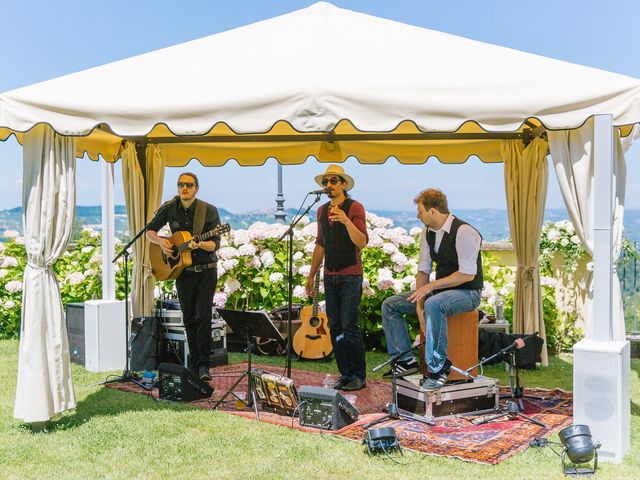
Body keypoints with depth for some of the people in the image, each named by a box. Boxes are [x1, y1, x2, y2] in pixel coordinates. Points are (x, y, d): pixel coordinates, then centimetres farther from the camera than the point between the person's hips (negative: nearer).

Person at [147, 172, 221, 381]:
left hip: (206, 270, -3)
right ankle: (193, 365, 19)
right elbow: (150, 231, 12)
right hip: (183, 271, 3)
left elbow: (215, 243, -11)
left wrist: (199, 244, -31)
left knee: (203, 316, -12)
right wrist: (160, 241, -8)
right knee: (189, 319, 8)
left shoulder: (209, 211, -9)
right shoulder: (169, 209, 0)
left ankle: (203, 366, -6)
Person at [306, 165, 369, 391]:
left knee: (349, 326, -8)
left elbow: (362, 242, -18)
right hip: (330, 276, 6)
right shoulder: (322, 211, 13)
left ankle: (359, 376, 4)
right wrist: (311, 276, 19)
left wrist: (346, 221, -34)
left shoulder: (355, 207, -7)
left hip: (351, 276, -6)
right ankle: (345, 374, 16)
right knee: (335, 326, 6)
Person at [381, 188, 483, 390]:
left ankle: (437, 367, -30)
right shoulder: (427, 233, 4)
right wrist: (419, 303, -10)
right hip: (440, 290, 8)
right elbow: (423, 270, 4)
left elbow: (468, 274, -25)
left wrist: (430, 286, -25)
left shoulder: (464, 232, -21)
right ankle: (405, 359, 3)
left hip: (467, 292, -8)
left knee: (433, 305, -40)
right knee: (390, 305, 0)